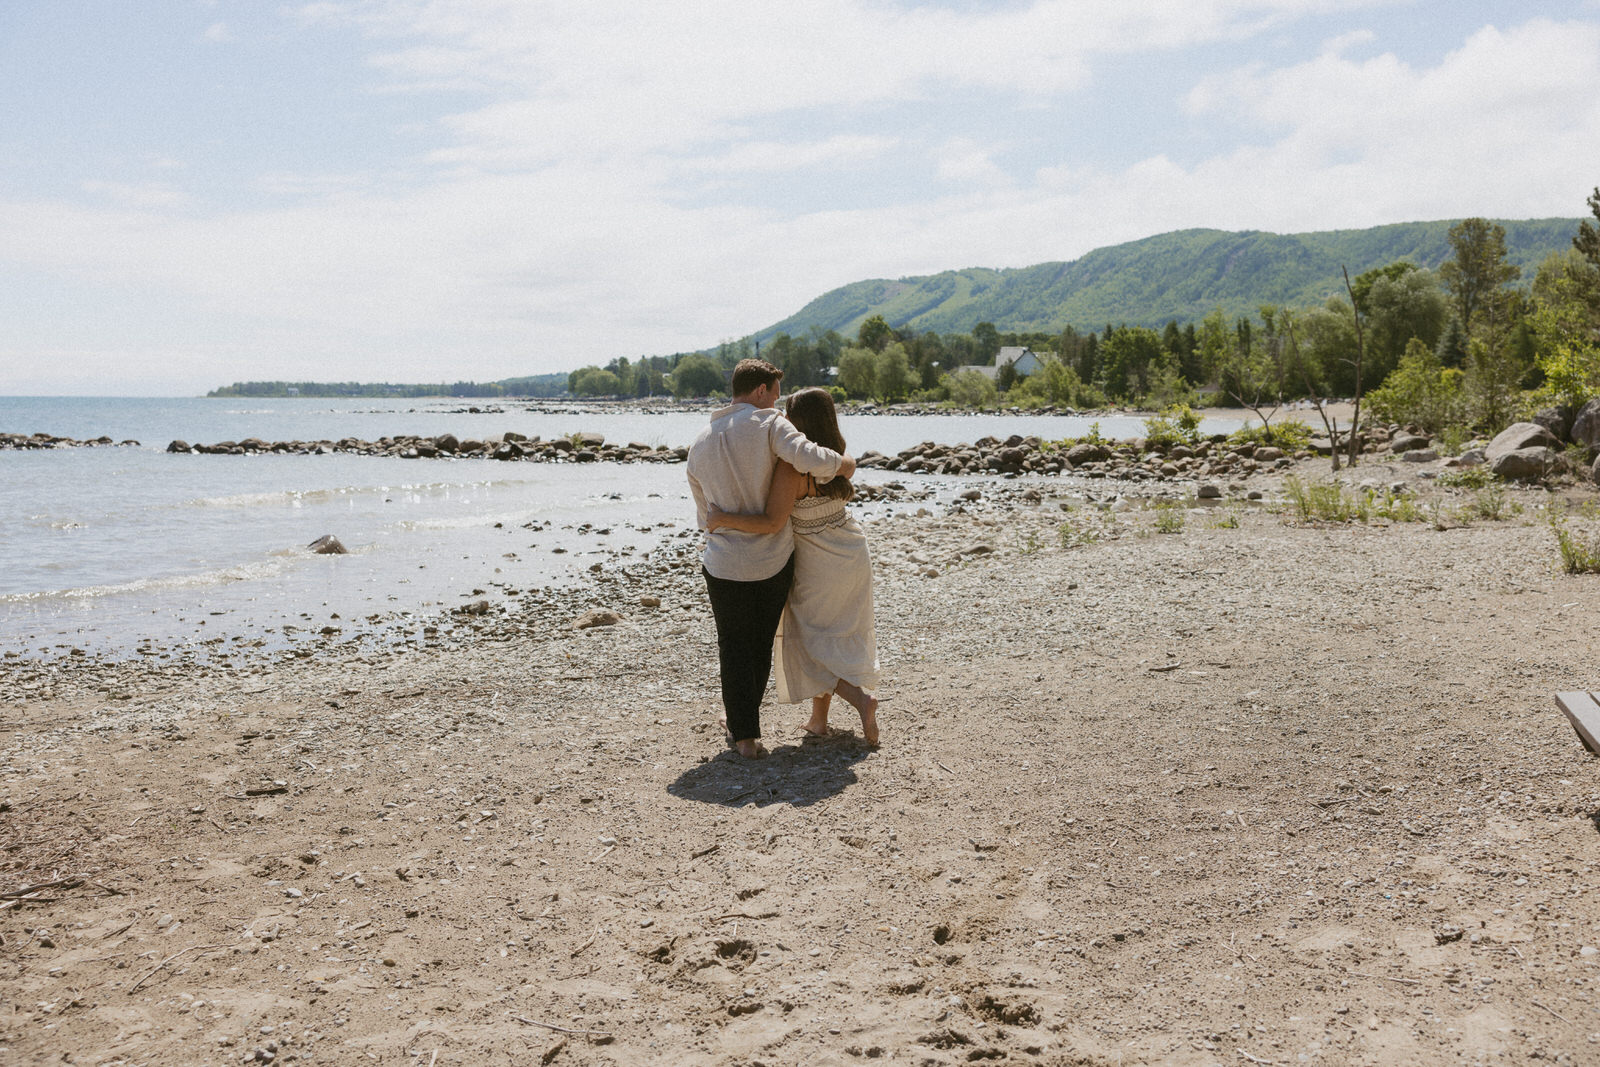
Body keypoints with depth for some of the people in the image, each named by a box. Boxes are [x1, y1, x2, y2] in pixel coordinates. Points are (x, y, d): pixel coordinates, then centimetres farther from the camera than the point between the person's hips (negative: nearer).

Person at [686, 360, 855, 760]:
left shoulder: (699, 445, 6)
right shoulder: (768, 424, -9)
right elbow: (809, 459, -27)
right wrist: (843, 463, -9)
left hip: (725, 565, 2)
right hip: (775, 561, -2)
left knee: (734, 646, 14)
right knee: (761, 644, 18)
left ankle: (746, 734, 10)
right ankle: (742, 718, 35)